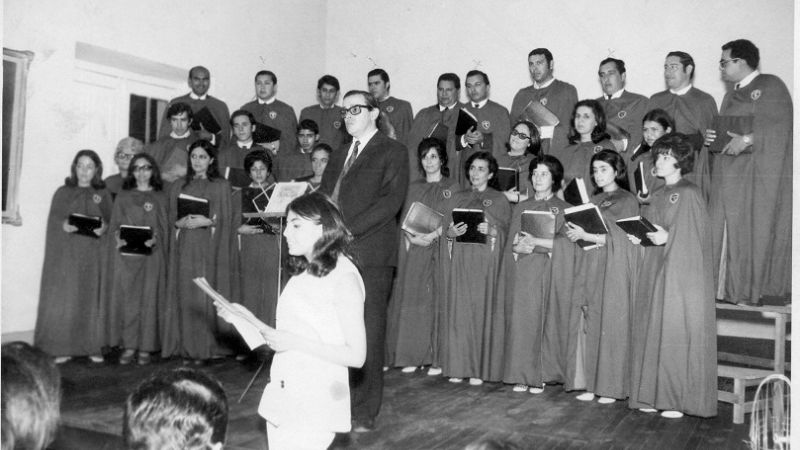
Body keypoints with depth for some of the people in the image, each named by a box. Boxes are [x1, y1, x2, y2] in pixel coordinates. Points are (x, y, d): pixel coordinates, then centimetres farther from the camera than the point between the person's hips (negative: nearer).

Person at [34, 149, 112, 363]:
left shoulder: (103, 194, 11)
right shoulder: (63, 193, 9)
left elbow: (111, 223, 7)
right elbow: (53, 221, 4)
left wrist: (104, 228, -14)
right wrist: (64, 225, -16)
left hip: (94, 256, 1)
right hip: (66, 254, 0)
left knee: (91, 298, -1)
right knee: (63, 300, -3)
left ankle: (93, 346, 6)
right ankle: (60, 348, 3)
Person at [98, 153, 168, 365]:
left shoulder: (160, 197, 10)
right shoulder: (123, 196, 13)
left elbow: (164, 228, 6)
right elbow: (114, 224, 10)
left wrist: (154, 239, -13)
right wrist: (119, 238, -9)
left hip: (151, 254, -1)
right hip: (125, 253, 1)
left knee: (148, 299, -1)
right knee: (126, 298, -1)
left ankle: (146, 347, 5)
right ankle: (129, 345, 6)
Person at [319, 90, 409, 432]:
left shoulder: (392, 151, 5)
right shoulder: (338, 157, 26)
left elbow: (391, 201, -8)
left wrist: (348, 231, -15)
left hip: (369, 253, -5)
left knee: (367, 334, -4)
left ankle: (364, 413, 4)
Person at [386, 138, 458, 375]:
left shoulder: (452, 188, 6)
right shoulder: (413, 187, 17)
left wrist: (432, 236, -18)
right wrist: (413, 238, -9)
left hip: (438, 248, -3)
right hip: (412, 249, 3)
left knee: (435, 299, -7)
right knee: (411, 300, 0)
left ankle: (437, 358, -3)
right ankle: (412, 356, 5)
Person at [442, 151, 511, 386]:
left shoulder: (499, 199, 8)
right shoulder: (458, 198, 17)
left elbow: (507, 232, 2)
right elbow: (446, 229, 14)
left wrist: (491, 231, -16)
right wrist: (452, 232, -7)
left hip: (486, 259, -3)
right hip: (460, 259, 3)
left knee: (482, 309, -6)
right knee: (459, 309, -1)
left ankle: (480, 368, 1)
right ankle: (458, 366, 6)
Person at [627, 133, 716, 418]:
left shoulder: (689, 194, -6)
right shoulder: (657, 197, 16)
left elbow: (694, 237, -13)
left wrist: (668, 237, -25)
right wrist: (638, 237, -1)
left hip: (681, 274, -7)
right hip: (654, 272, 7)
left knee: (677, 334, -4)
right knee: (651, 331, 7)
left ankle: (679, 398, 5)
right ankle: (653, 395, 14)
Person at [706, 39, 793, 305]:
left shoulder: (771, 86, -3)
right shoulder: (731, 95, 21)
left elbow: (779, 125, -15)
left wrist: (746, 139, -21)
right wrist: (713, 137, 4)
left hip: (761, 174, -7)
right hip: (730, 176, 7)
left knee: (758, 230, -5)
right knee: (728, 231, 3)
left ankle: (763, 288, 4)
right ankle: (729, 287, 8)